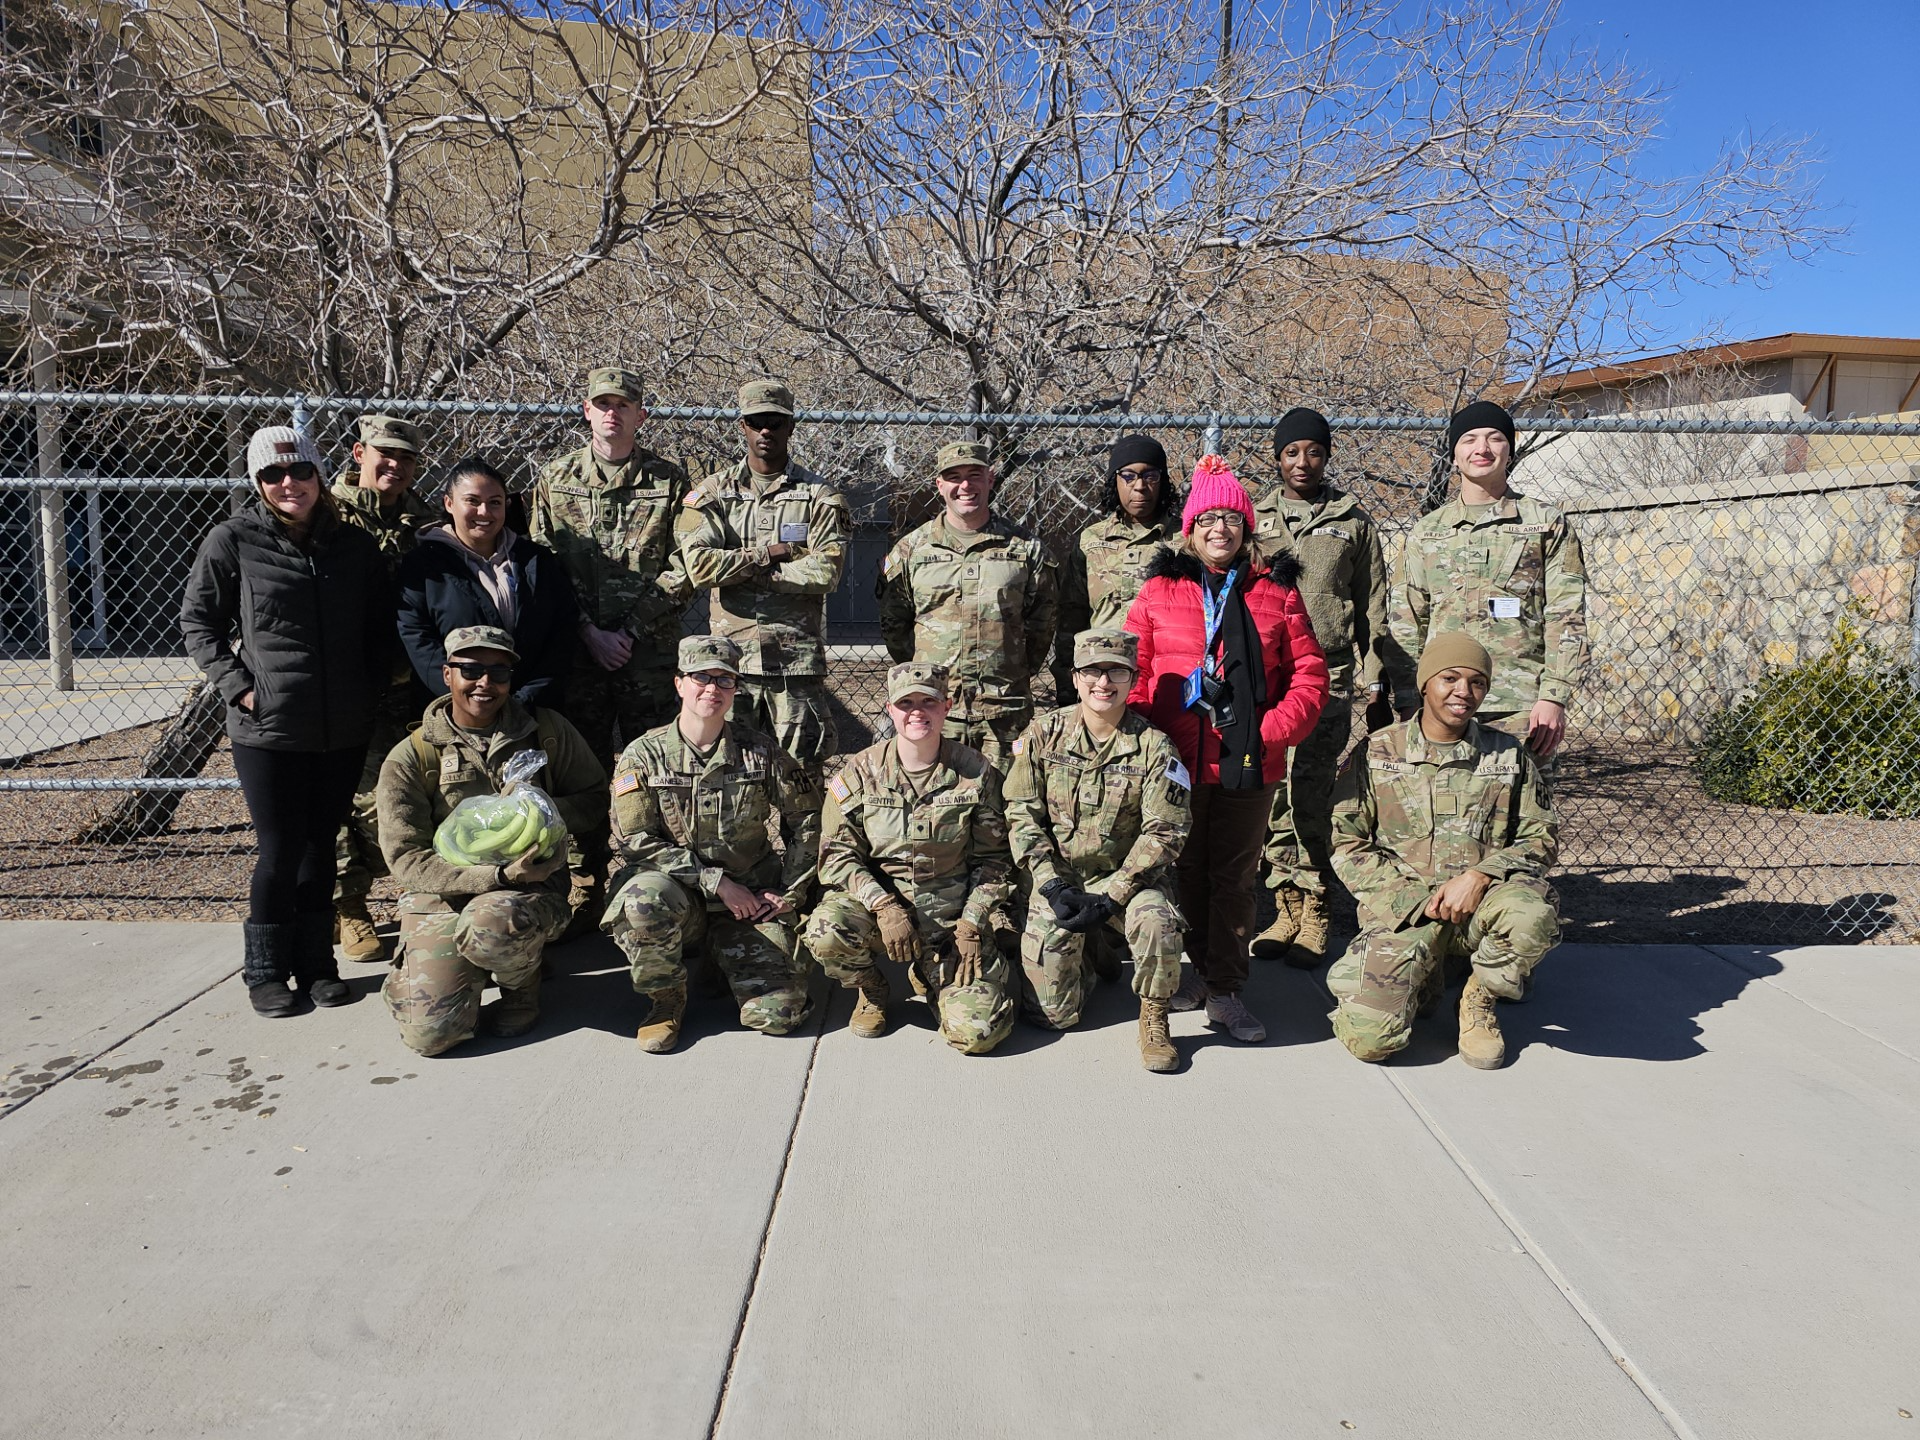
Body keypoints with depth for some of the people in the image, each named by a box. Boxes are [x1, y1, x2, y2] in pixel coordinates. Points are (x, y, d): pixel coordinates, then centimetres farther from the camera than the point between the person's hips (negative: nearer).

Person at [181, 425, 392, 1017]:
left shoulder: (356, 546, 6)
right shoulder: (233, 540, -3)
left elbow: (381, 630, 15)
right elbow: (197, 621, 2)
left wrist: (374, 690, 4)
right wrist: (237, 685, -8)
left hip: (344, 729, 3)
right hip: (268, 728, -3)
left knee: (321, 846, 12)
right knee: (282, 850, 1)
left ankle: (315, 963, 25)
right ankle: (266, 970, 19)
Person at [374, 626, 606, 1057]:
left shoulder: (546, 731, 2)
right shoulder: (409, 759, -2)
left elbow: (594, 796, 10)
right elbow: (406, 860, -7)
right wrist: (499, 876, -20)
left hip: (533, 889, 0)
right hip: (440, 897, 1)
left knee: (489, 925, -37)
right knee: (431, 1032, -16)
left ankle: (521, 977, 0)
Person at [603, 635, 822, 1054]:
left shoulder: (760, 753, 1)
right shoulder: (643, 756, -3)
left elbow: (808, 820, 8)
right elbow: (634, 841, -9)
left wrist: (788, 892, 1)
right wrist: (716, 881, -15)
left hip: (751, 905, 1)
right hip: (679, 899, -1)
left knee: (780, 1014, -15)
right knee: (646, 898, -37)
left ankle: (725, 963, 20)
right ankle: (667, 999, -7)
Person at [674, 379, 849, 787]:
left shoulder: (819, 496, 5)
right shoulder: (712, 493, 9)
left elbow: (826, 571, -10)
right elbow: (699, 564, -7)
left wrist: (740, 571, -7)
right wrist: (770, 552, -8)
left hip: (798, 661, -1)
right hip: (730, 657, 1)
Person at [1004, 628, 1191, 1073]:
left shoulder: (1154, 747, -9)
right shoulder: (1043, 734, -4)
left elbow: (1164, 832, -11)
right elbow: (1021, 814, -3)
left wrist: (1112, 898, -19)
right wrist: (1051, 884, -14)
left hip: (1128, 874, -1)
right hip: (1058, 877, 1)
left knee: (1157, 923, -35)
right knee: (1052, 1014, -4)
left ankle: (1154, 1020, -6)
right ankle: (1083, 948, 30)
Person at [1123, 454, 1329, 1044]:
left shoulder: (1275, 592, 7)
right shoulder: (1159, 591, 5)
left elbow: (1309, 674, 6)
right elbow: (1132, 673, 4)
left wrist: (1273, 730, -7)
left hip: (1250, 767, 1)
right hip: (1176, 763, 0)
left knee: (1235, 878, 6)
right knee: (1185, 872, 9)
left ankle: (1224, 991, 16)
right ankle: (1197, 970, 26)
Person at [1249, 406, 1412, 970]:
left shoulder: (1354, 522, 12)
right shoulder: (1254, 517, 14)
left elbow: (1373, 612, 11)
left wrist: (1378, 683, 5)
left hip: (1327, 675, -2)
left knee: (1310, 796, -9)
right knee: (1276, 795, 2)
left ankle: (1314, 913, 1)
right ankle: (1287, 907, 11)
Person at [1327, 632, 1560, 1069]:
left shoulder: (1510, 757, 10)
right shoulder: (1377, 753, 4)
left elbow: (1539, 839, 7)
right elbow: (1347, 845, 2)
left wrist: (1479, 876, -13)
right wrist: (1420, 896, -10)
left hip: (1482, 905, 1)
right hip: (1402, 912, -1)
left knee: (1534, 915, -36)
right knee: (1369, 1037, -22)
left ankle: (1479, 1000, -2)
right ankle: (1424, 984, 15)